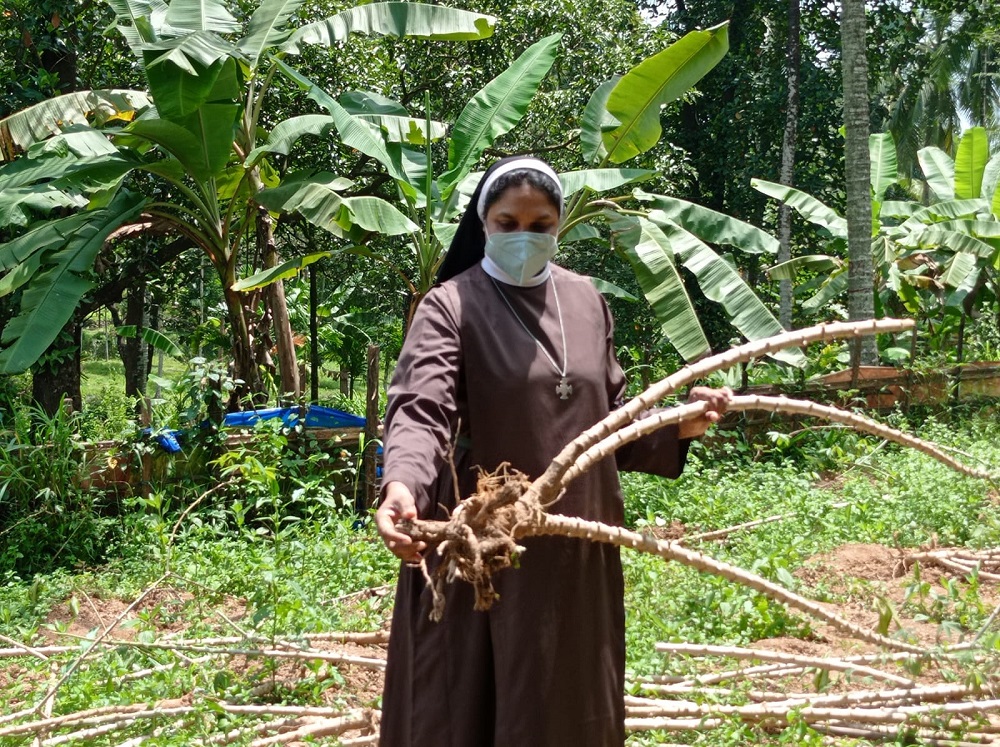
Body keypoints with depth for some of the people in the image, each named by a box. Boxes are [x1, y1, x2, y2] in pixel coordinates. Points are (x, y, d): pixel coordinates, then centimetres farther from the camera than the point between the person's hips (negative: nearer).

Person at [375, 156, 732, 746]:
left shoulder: (586, 301, 9)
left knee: (572, 696, 16)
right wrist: (402, 485, -41)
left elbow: (609, 417, 14)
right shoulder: (451, 306, -7)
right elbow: (421, 409, -22)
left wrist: (677, 427, -3)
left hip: (577, 544, 5)